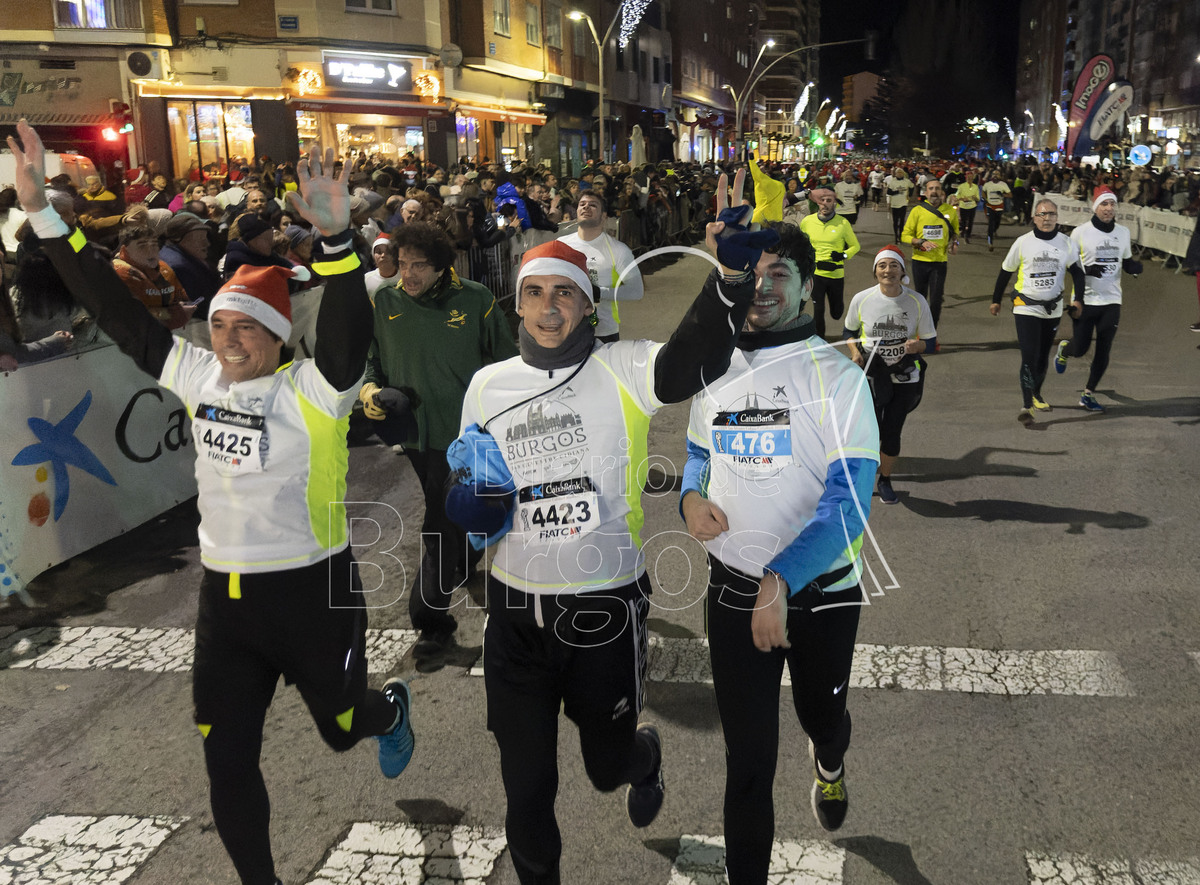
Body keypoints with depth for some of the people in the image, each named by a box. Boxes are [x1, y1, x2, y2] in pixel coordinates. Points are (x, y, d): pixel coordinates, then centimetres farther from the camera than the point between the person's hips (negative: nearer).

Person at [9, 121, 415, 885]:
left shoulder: (314, 389, -17)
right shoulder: (199, 376, -2)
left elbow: (350, 333, -37)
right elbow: (118, 313, -2)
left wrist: (335, 236, -53)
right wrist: (41, 211, -8)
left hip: (315, 589, -4)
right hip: (226, 595, 5)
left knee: (342, 726, 19)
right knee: (227, 763, 9)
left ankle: (392, 709, 56)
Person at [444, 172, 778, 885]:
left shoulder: (620, 370, -9)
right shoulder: (488, 385, 4)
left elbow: (696, 361, -30)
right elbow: (471, 490, 15)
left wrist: (734, 273, -46)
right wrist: (469, 501, -9)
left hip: (605, 610, -3)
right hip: (515, 611, 3)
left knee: (608, 764, 18)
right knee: (526, 781, 14)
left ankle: (644, 755, 55)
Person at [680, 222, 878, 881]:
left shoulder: (835, 375, -13)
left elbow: (849, 498, -19)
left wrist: (781, 580, -28)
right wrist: (690, 496, -4)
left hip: (822, 591, -2)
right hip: (733, 590, 2)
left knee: (821, 715, 23)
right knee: (746, 749, 7)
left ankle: (830, 766, 59)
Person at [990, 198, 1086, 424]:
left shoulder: (1066, 243, -1)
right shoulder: (1023, 242, -6)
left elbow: (1077, 272, 5)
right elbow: (1005, 272, 5)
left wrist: (1078, 299, -8)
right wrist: (996, 300, 11)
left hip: (1053, 309, 3)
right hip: (1026, 308, -3)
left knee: (1043, 356, 14)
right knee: (1029, 357, -12)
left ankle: (1036, 394, 37)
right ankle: (1026, 406, -10)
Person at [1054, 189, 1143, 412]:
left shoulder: (1123, 232, 7)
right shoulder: (1081, 232, -8)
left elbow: (1127, 262, 17)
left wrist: (1135, 266, -5)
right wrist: (1086, 269, -22)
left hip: (1111, 301, 4)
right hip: (1085, 300, -4)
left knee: (1103, 351, 2)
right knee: (1080, 348, 0)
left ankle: (1088, 394, 15)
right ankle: (1063, 349, 37)